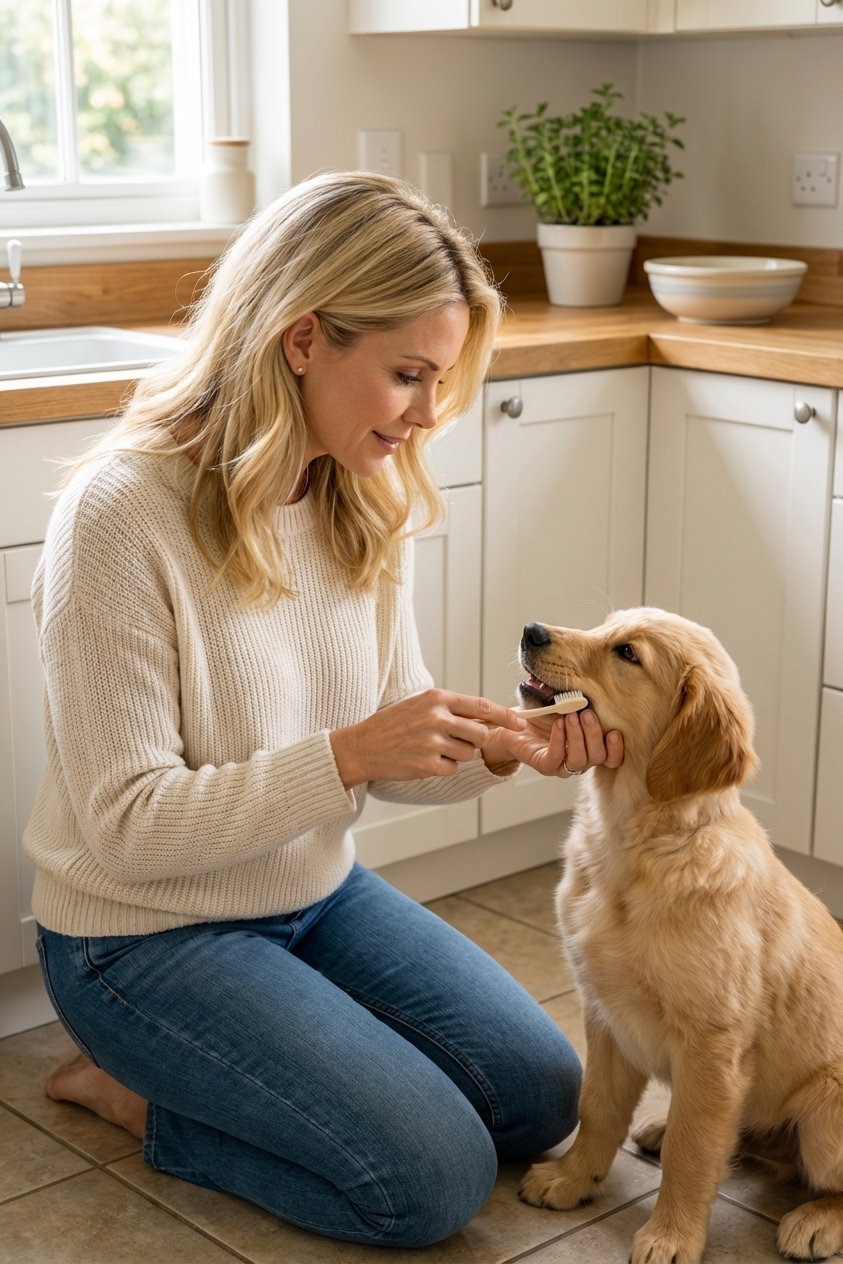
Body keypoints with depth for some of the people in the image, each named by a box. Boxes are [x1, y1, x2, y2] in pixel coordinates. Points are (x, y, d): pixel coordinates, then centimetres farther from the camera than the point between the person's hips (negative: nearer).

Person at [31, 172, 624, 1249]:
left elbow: (385, 749, 3)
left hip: (319, 894, 8)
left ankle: (200, 1066, 18)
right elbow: (125, 827, -24)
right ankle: (130, 1087, 6)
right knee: (435, 1177, -14)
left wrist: (503, 748, -17)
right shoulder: (122, 515, -26)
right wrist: (346, 756, -32)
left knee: (540, 1098, 6)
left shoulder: (368, 503, -3)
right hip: (148, 932, -7)